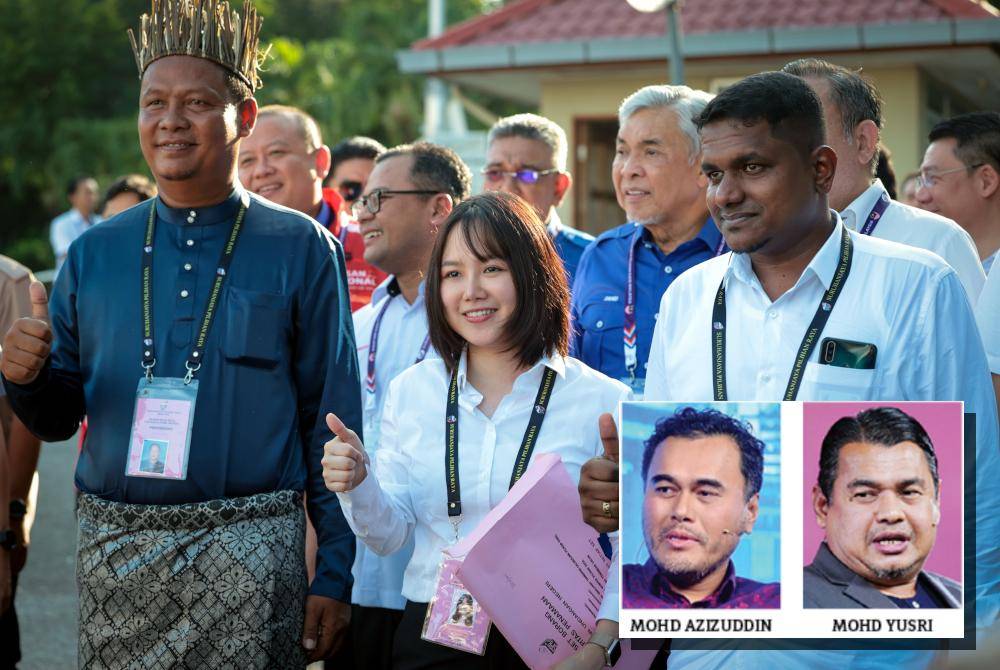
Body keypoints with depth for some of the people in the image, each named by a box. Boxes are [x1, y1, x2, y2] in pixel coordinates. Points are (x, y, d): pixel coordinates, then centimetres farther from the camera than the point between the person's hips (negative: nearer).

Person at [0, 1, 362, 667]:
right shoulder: (95, 254, 8)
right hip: (114, 554, 3)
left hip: (249, 557, -3)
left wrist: (336, 574, -4)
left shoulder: (300, 249, -1)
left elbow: (333, 424, -1)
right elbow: (57, 420, 13)